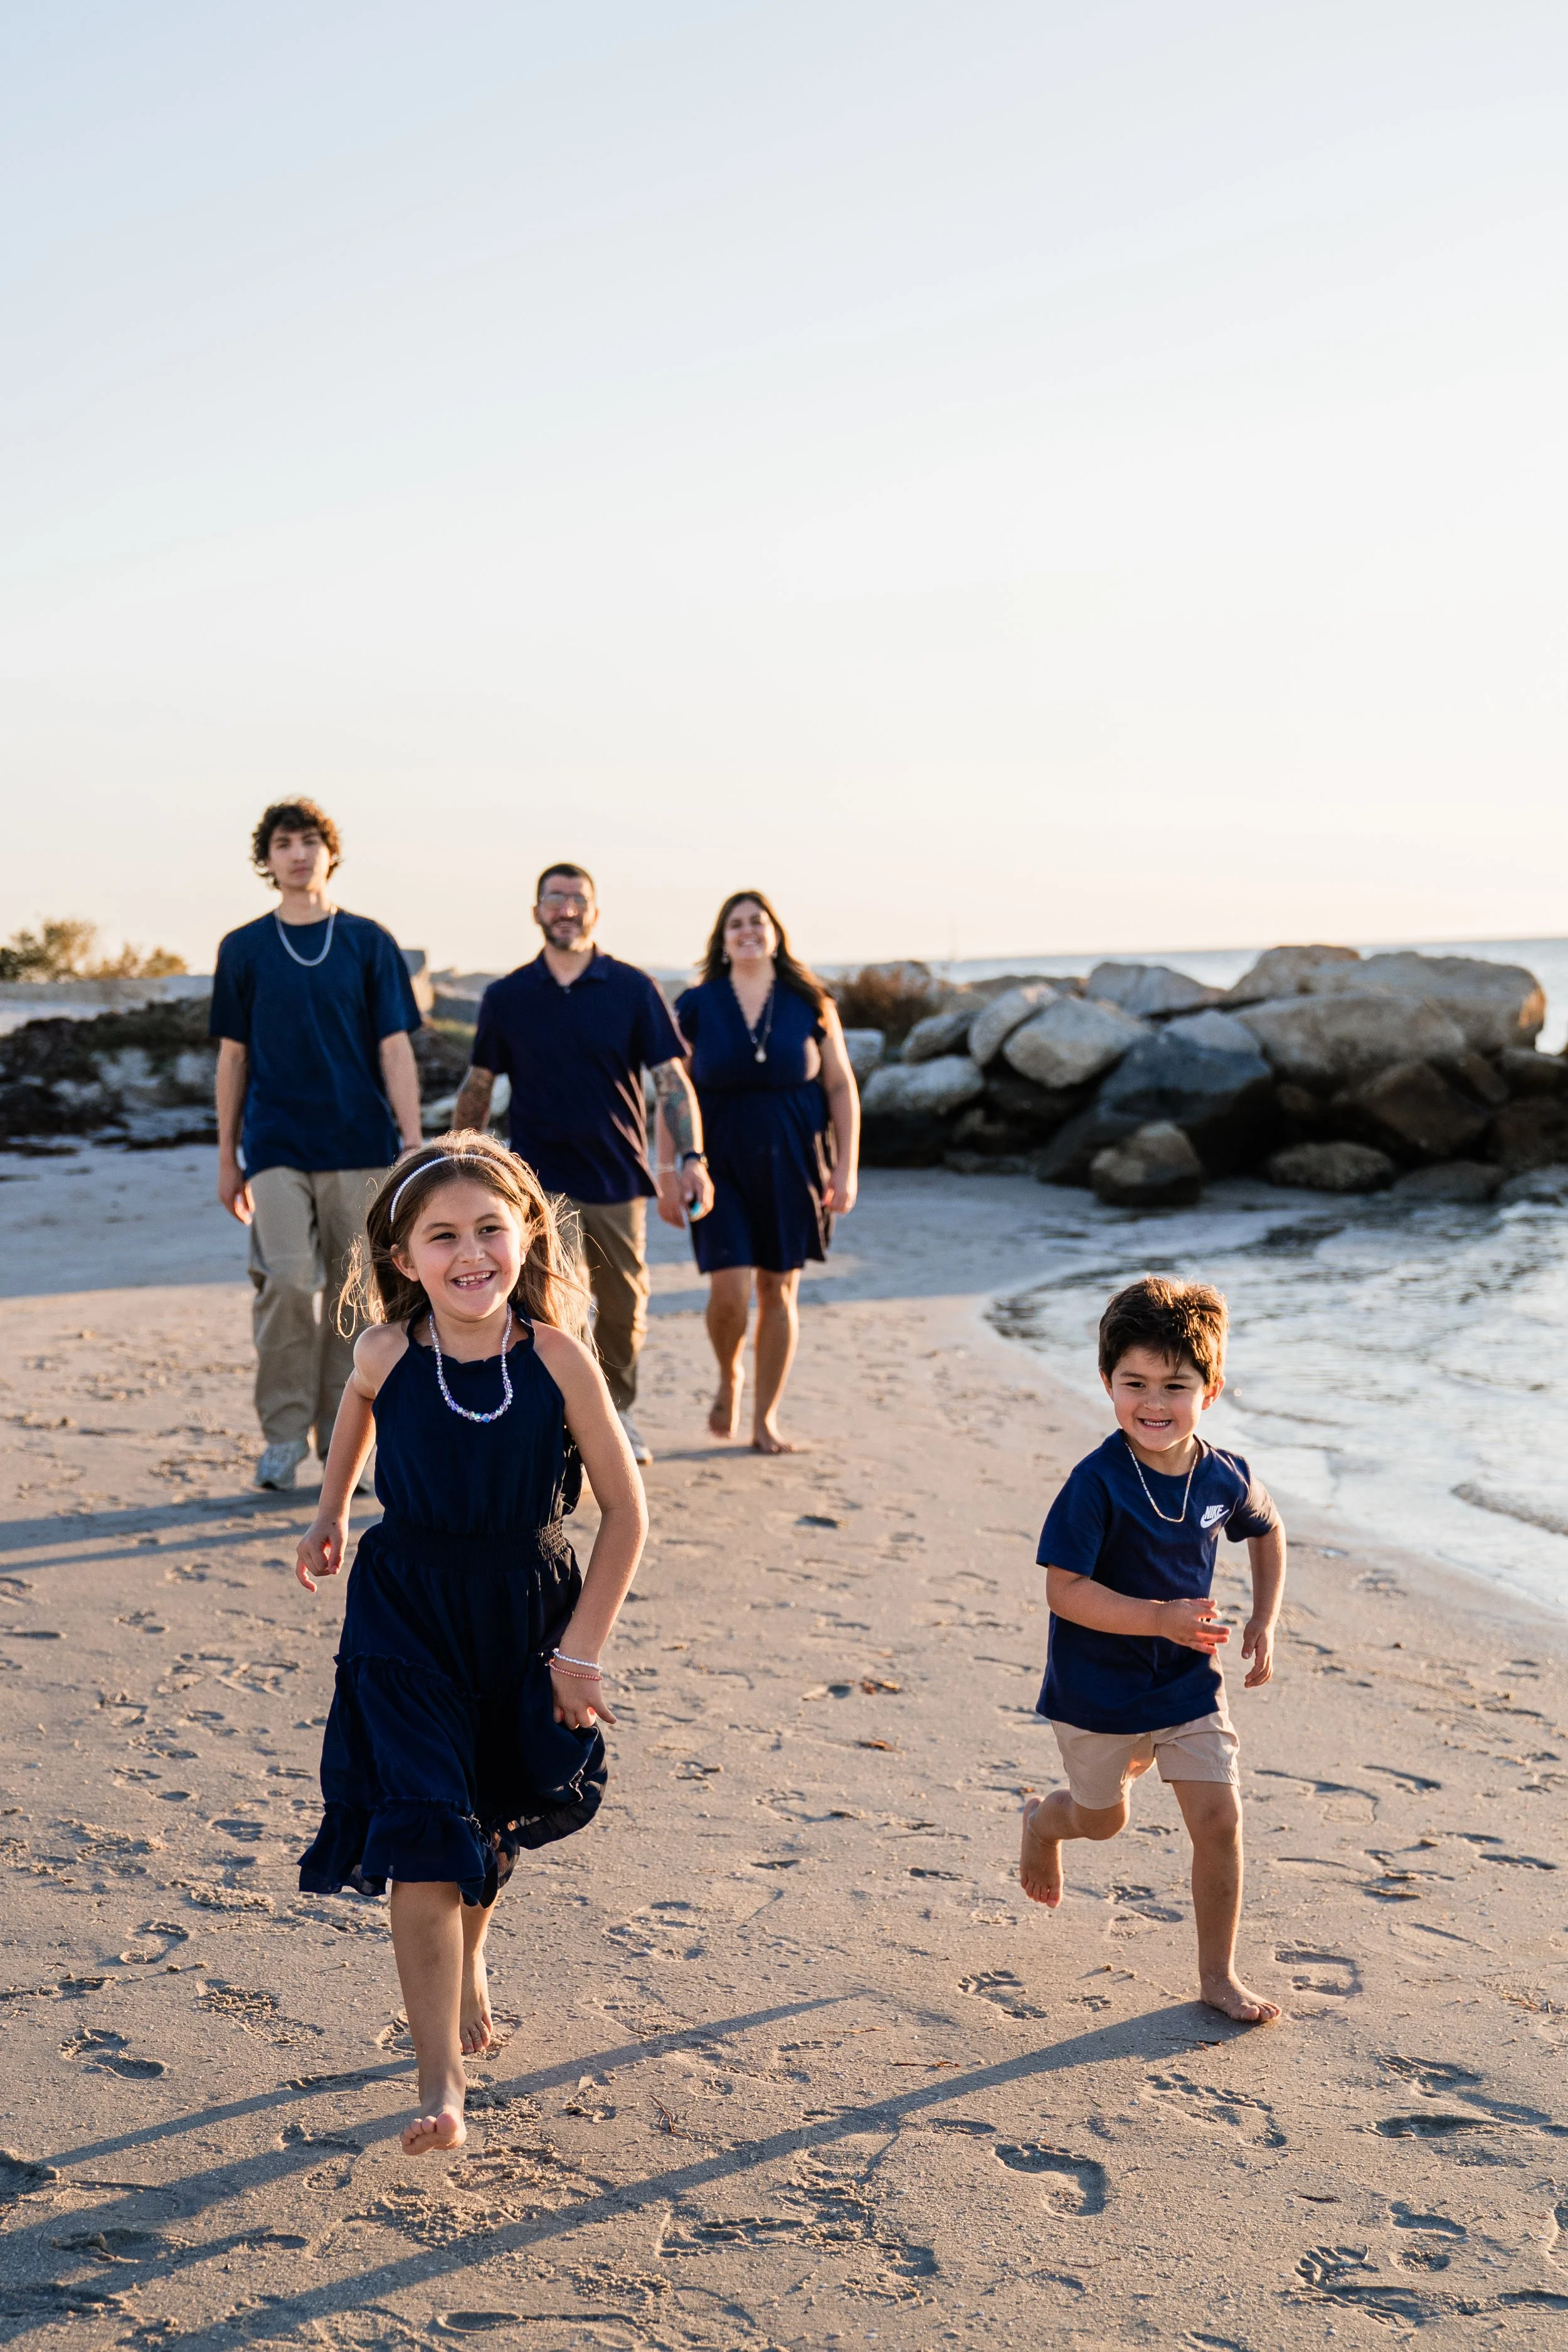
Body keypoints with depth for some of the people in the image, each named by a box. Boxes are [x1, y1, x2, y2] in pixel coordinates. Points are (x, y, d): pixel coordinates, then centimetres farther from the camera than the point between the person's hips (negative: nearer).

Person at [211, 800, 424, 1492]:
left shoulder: (368, 943, 6)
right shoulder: (244, 949, 8)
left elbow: (395, 1050, 4)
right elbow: (232, 1055, 12)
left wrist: (415, 1146, -3)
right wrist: (227, 1158, 11)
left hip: (359, 1143, 0)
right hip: (276, 1146, 0)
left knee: (352, 1289, 3)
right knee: (286, 1281, -13)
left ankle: (341, 1432, 14)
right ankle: (283, 1434, -2)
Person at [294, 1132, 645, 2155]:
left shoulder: (559, 1360, -16)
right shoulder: (387, 1354, -13)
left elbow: (626, 1508, -8)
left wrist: (581, 1647, -7)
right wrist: (331, 1512, 24)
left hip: (527, 1614, 1)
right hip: (406, 1617, -1)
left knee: (495, 1822, 20)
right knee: (421, 1838, -10)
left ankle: (468, 1960, 52)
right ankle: (441, 2084, -3)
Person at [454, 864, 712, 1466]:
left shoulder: (632, 989, 0)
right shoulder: (507, 997, 2)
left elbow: (670, 1078, -2)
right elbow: (478, 1085, 11)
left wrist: (691, 1157, -13)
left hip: (618, 1179, 1)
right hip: (541, 1182, -1)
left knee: (623, 1312, 12)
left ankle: (615, 1408, 36)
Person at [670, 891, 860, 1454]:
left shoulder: (810, 1006, 1)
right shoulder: (696, 1008, -1)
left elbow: (841, 1088, 4)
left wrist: (846, 1168, -3)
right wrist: (667, 1174, -2)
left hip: (791, 1169, 1)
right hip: (721, 1168, -1)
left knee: (779, 1292, 5)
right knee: (729, 1291, -11)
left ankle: (765, 1418, 19)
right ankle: (728, 1377, 22)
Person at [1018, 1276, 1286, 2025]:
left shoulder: (1225, 1478, -9)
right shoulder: (1098, 1484, -24)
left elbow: (1266, 1533, 14)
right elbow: (1064, 1591, -26)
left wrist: (1263, 1621, 5)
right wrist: (1161, 1618, -35)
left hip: (1188, 1683, 3)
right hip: (1098, 1688, -3)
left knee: (1219, 1821, -2)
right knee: (1104, 1817, 18)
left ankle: (1218, 1975, 16)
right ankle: (1044, 1820, 54)